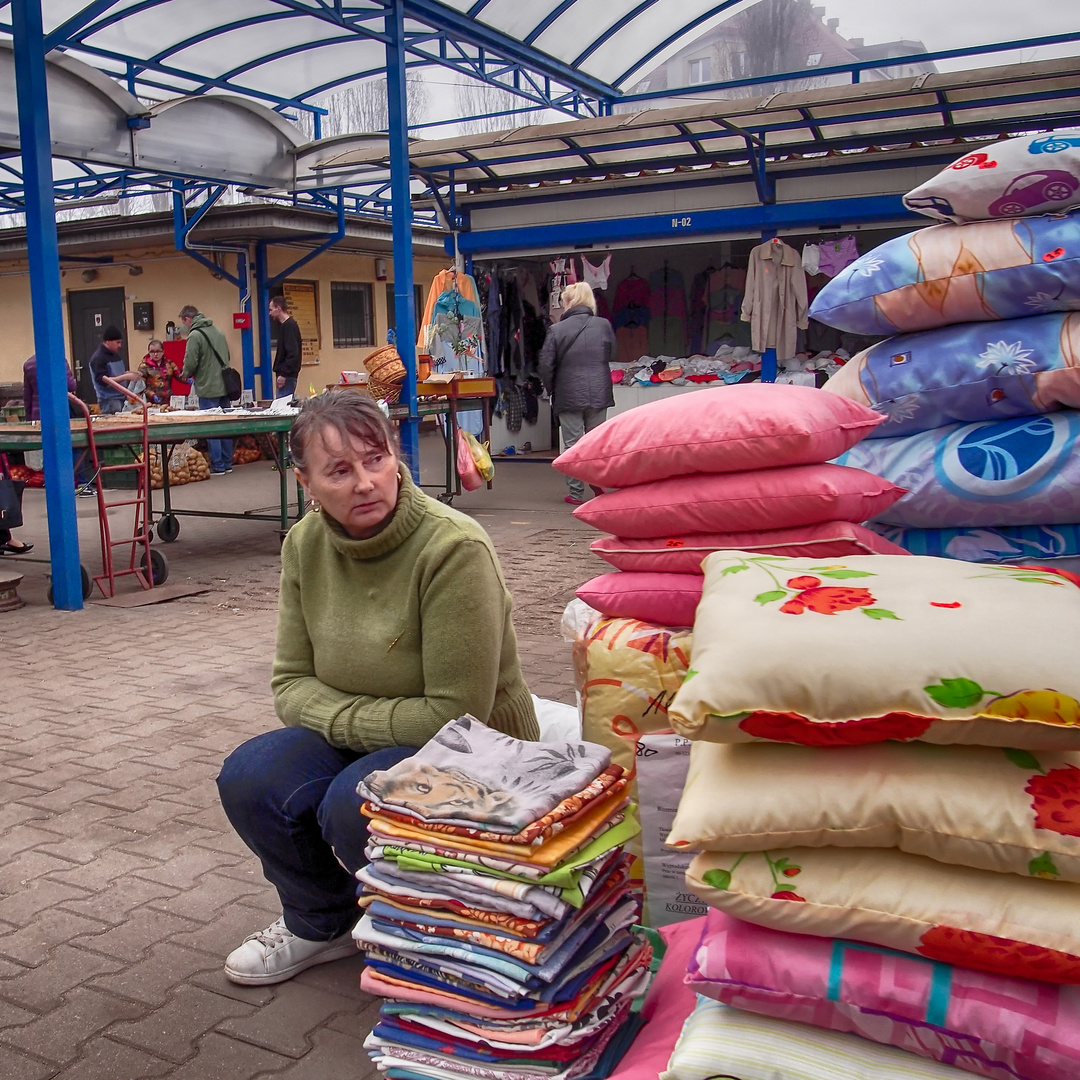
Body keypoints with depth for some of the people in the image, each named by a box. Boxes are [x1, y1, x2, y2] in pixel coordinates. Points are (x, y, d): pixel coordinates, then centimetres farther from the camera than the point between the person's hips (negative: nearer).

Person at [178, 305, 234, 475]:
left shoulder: (194, 335, -12)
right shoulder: (218, 332, 11)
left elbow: (191, 363, -16)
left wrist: (186, 374, 4)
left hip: (208, 389, -7)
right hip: (224, 386, 7)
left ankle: (217, 466, 1)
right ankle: (227, 463, 17)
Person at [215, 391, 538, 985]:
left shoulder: (454, 548, -26)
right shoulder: (305, 545, -5)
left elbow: (456, 715, -24)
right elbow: (292, 683, 1)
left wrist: (349, 720, -15)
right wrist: (349, 720, -19)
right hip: (362, 744, 6)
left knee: (352, 804, -31)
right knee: (249, 779, -17)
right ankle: (320, 924, 14)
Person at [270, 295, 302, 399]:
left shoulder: (290, 325, -12)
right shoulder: (284, 325, 16)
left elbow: (293, 354, -21)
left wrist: (284, 374, -21)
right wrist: (281, 373, 13)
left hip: (287, 376, -10)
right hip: (284, 374, 10)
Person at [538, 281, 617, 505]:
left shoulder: (557, 329, -10)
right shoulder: (604, 325, -3)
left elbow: (546, 365, -6)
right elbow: (611, 355, 12)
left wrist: (551, 389, 10)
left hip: (568, 396, -2)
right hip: (598, 394, 2)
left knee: (572, 444, 5)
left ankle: (576, 493, 7)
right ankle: (597, 482, 18)